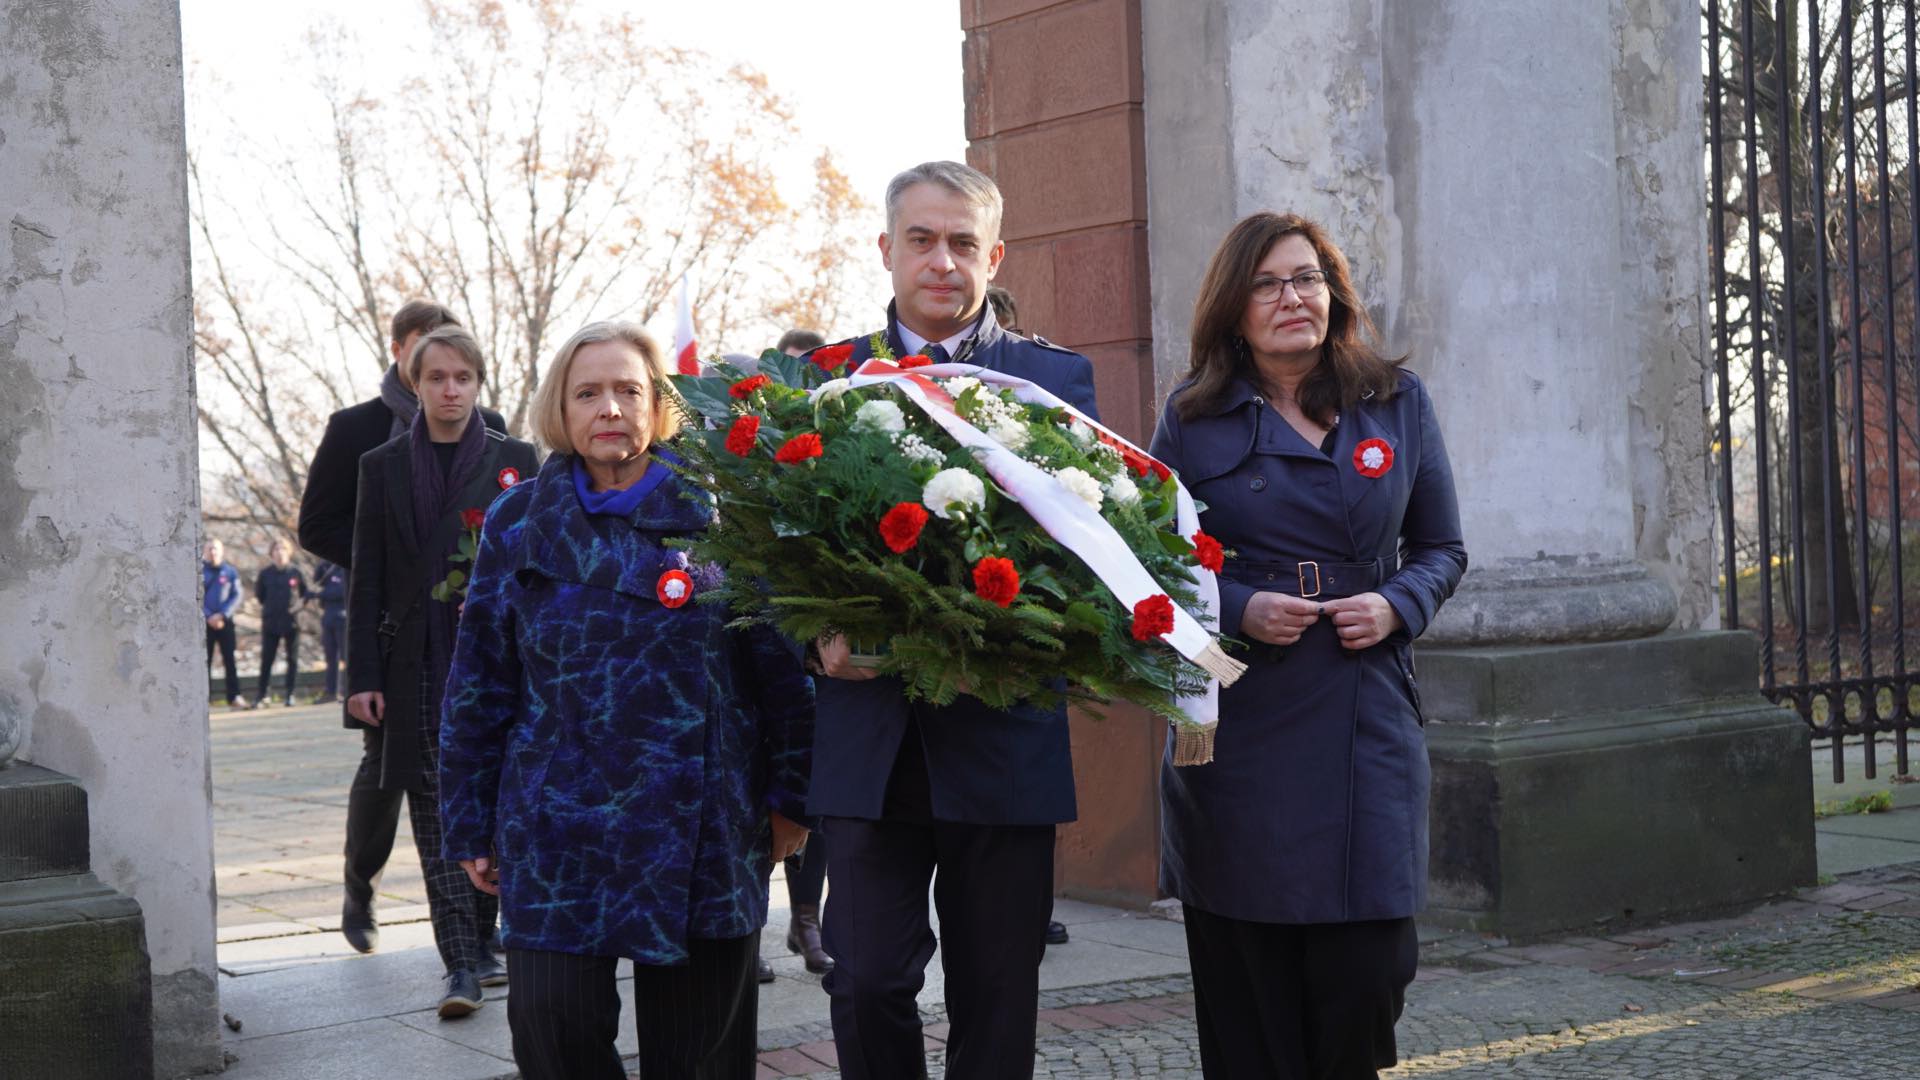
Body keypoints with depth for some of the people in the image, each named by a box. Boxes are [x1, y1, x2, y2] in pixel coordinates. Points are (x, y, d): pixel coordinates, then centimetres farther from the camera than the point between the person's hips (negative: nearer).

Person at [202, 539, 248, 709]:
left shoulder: (230, 572, 5)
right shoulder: (199, 572, 2)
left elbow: (236, 596, 0)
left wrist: (221, 615, -13)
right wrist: (209, 617, -13)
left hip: (225, 621, 1)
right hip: (205, 622, -1)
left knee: (229, 659, 0)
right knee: (205, 660, 0)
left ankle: (234, 696, 0)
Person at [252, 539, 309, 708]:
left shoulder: (295, 572, 1)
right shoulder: (265, 573, 2)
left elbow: (306, 593, 7)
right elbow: (259, 595, 10)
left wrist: (300, 604, -8)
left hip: (292, 622, 0)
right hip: (270, 622, 0)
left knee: (293, 659, 5)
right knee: (266, 659, 0)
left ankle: (290, 694, 12)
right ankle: (261, 695, 5)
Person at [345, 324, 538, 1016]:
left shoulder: (516, 461, 6)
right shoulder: (383, 467, 9)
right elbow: (366, 580, 7)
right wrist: (362, 676, 2)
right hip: (419, 667, 0)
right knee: (437, 812, -3)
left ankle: (482, 943, 18)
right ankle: (462, 964, -3)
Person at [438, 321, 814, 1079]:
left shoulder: (715, 513, 0)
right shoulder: (518, 524, 5)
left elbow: (783, 664, 1)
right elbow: (480, 686, 7)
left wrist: (791, 798, -1)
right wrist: (472, 828, 6)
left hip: (703, 836, 0)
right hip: (559, 833, 1)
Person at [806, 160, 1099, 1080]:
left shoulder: (1057, 378, 7)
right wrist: (822, 637, -14)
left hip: (1003, 733, 0)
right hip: (870, 737, 0)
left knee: (997, 1000, 7)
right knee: (867, 980, -3)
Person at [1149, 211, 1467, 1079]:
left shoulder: (1399, 403, 9)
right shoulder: (1193, 418, 4)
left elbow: (1442, 549, 14)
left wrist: (1397, 606, -7)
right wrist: (1238, 608, -11)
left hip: (1367, 729, 1)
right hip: (1236, 736, -1)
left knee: (1362, 979, -3)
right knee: (1248, 999, 1)